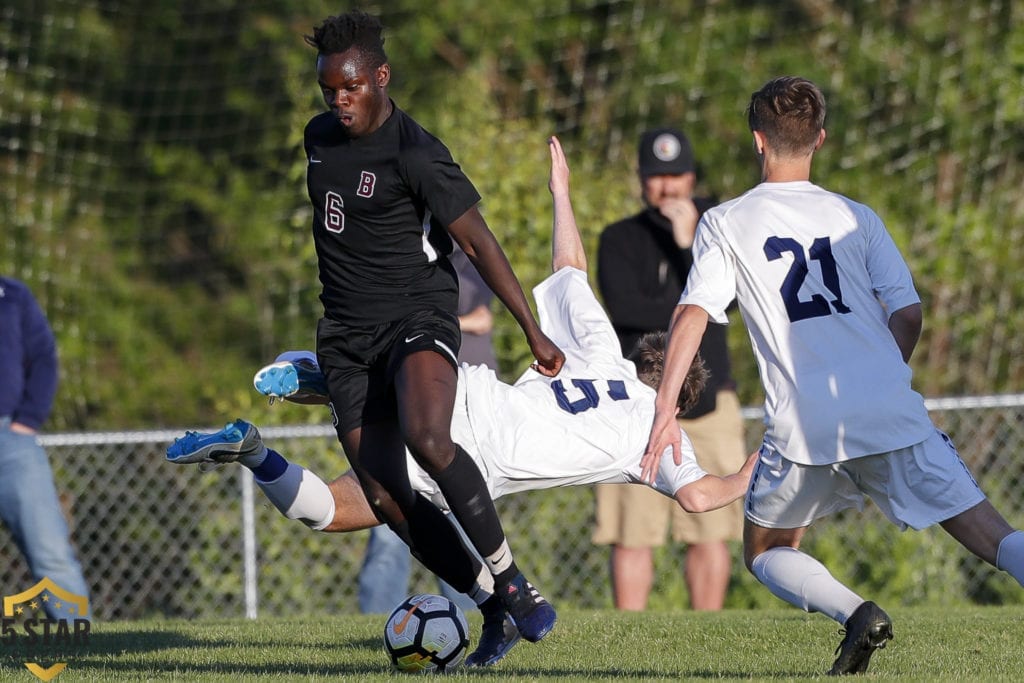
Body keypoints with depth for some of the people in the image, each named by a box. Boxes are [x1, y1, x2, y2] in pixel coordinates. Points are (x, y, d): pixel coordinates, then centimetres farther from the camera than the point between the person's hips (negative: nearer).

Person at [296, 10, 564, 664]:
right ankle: (493, 606, 6)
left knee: (427, 439, -34)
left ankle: (511, 578, -20)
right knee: (387, 498, -5)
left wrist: (534, 333, -14)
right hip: (347, 336, 7)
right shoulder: (319, 137, 10)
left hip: (418, 318, -7)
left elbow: (479, 242, -13)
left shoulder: (415, 154, -12)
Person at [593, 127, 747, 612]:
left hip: (708, 403, 1)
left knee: (712, 532, 0)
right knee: (632, 534, -4)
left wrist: (688, 243, -17)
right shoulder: (620, 239, 5)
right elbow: (623, 306, -13)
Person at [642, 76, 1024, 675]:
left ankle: (853, 610, -9)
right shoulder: (856, 217, 13)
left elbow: (693, 314, -4)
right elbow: (909, 315, 7)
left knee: (766, 553, 20)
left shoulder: (725, 223, 8)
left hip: (804, 426, -1)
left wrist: (665, 409, -6)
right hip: (890, 413, 1)